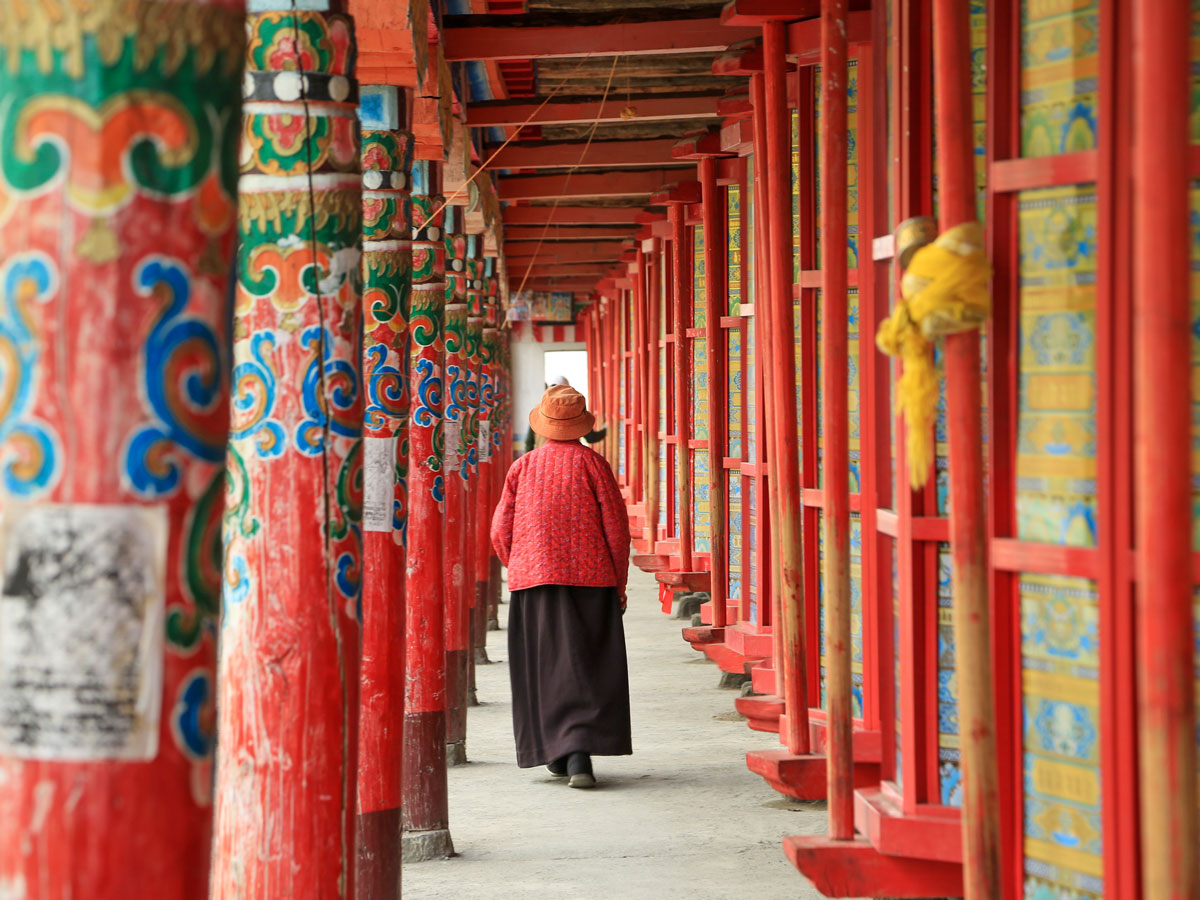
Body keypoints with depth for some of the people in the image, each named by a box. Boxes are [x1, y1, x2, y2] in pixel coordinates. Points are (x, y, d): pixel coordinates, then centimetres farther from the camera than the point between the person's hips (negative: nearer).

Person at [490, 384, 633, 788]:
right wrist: (619, 585, 5)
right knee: (588, 666, -1)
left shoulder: (522, 467, 4)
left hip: (534, 580, 2)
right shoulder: (591, 463, -2)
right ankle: (580, 753, -15)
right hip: (590, 578, -2)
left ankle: (555, 751, 14)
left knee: (545, 665, 10)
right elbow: (616, 528, -3)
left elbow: (500, 533, 6)